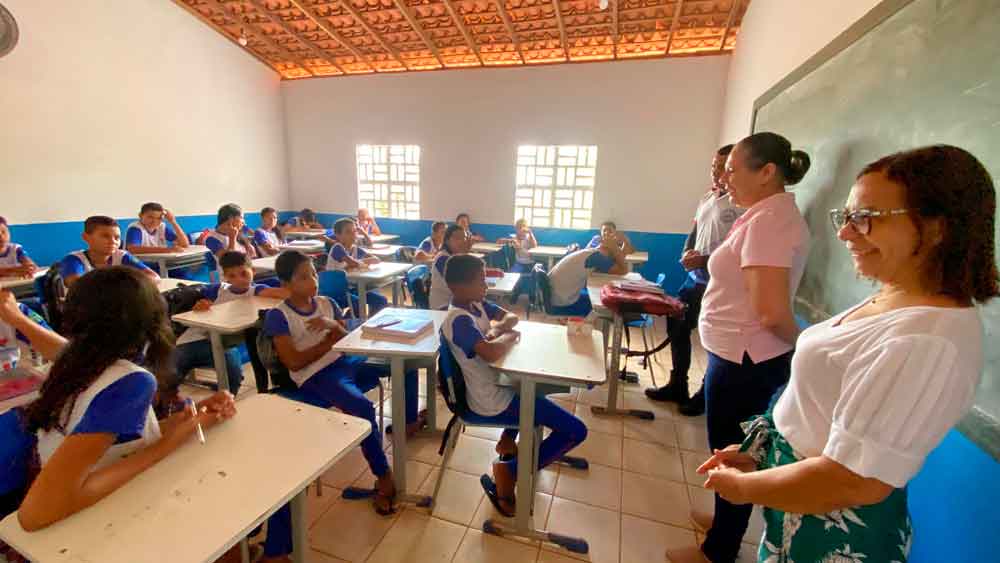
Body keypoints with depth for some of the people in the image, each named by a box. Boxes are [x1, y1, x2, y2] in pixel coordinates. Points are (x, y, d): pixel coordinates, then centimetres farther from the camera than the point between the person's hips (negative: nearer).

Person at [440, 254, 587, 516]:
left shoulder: (476, 303, 2)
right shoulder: (459, 320, -26)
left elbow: (511, 316, 11)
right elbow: (491, 352, -42)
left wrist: (499, 329, -11)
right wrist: (509, 336, -20)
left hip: (498, 385, 10)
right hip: (492, 401, -10)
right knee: (576, 431, -8)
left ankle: (508, 440, 37)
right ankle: (510, 471, 1)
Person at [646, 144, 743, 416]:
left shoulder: (743, 205, -15)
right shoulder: (707, 198, 10)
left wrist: (705, 260, -20)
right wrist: (688, 253, -3)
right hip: (696, 277, 8)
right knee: (676, 325, 14)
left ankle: (705, 395, 28)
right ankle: (677, 386, 31)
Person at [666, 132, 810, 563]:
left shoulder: (768, 220, -22)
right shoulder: (771, 214, 10)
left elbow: (772, 311, -27)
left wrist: (801, 344, -10)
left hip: (745, 360, -10)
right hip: (744, 356, 10)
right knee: (734, 452, 24)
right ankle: (727, 520, 46)